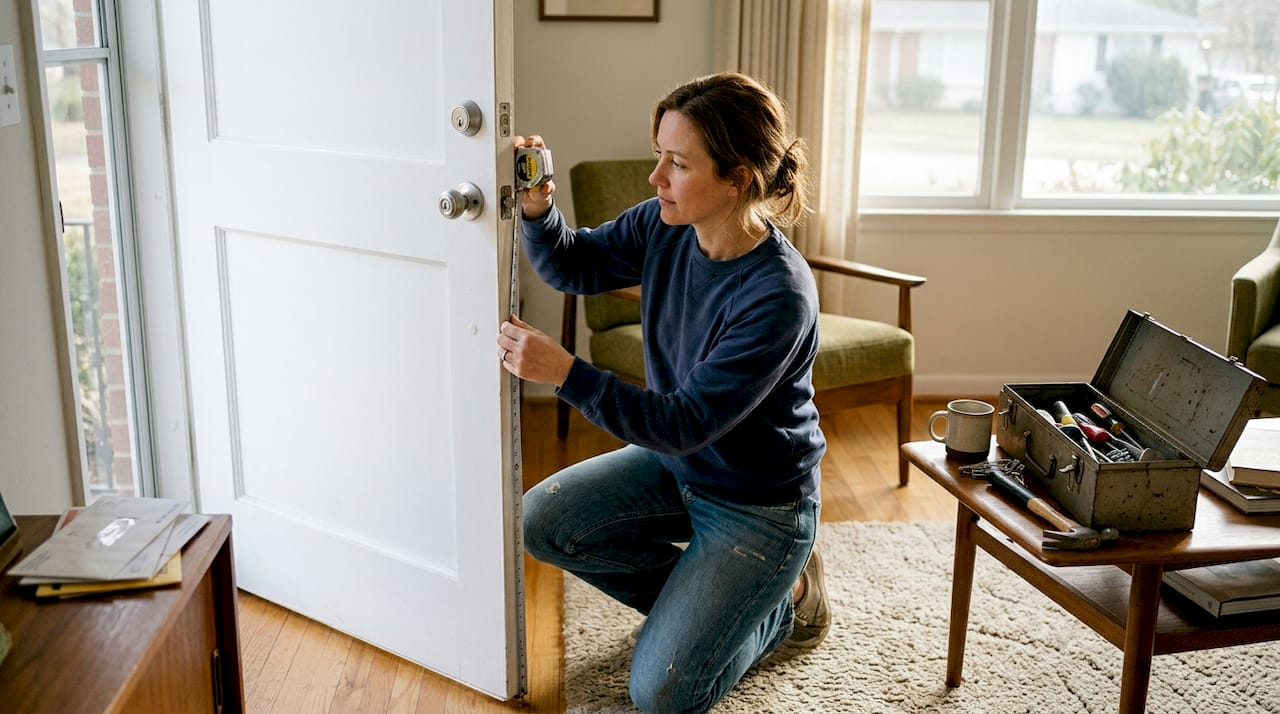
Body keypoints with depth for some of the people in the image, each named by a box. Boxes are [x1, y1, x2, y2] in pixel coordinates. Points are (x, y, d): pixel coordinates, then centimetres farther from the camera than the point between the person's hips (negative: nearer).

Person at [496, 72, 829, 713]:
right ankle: (702, 594, 10)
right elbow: (575, 267, 2)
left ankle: (780, 599, 17)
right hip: (674, 461, 7)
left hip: (758, 503, -7)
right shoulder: (665, 226, -13)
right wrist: (537, 209, -19)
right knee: (541, 521, -7)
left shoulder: (779, 296, -33)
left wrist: (563, 372, -37)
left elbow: (686, 423, -31)